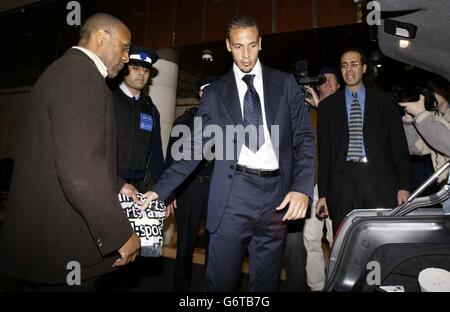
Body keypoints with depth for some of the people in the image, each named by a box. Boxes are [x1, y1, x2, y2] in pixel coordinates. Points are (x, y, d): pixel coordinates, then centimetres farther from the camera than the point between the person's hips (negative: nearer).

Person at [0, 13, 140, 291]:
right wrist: (120, 235, -21)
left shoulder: (65, 70, 15)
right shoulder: (82, 76, -18)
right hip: (64, 244, -10)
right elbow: (80, 168, -28)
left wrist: (113, 187, 15)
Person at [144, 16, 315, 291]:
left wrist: (302, 187, -9)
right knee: (221, 281, 4)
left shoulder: (285, 83, 10)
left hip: (276, 194, 1)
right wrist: (161, 189, 0)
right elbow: (196, 148, 8)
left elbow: (305, 138, 6)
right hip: (233, 196, -1)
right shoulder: (215, 93, 9)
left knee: (266, 282, 14)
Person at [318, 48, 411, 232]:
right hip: (343, 181, 0)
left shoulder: (384, 101, 12)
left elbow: (398, 144, 8)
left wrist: (403, 186, -1)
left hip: (380, 180, 0)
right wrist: (323, 194, 3)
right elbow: (324, 150, 8)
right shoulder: (327, 105, 11)